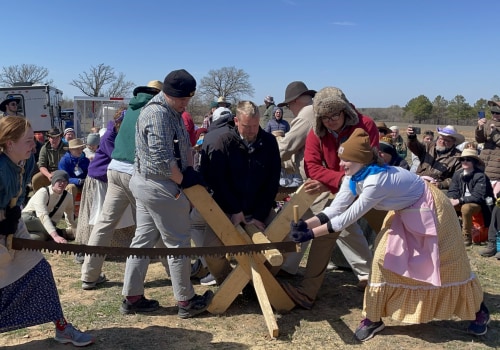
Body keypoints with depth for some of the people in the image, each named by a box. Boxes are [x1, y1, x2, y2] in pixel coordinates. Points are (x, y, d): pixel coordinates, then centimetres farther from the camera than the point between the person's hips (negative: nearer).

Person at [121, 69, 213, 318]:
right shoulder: (159, 114, -19)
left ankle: (132, 297, 23)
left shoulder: (171, 111, 13)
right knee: (177, 243, 2)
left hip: (145, 184, 10)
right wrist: (184, 180, -13)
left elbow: (181, 148, 16)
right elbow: (162, 160, -25)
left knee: (143, 239, 13)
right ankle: (186, 301, 16)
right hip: (161, 188, -10)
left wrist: (189, 171, 2)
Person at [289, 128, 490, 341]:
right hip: (405, 212, 8)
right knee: (385, 258, -2)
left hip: (430, 210, -8)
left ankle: (479, 311, 29)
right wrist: (306, 224, -27)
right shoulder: (353, 178, -12)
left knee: (446, 264, 5)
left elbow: (349, 217, -36)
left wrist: (312, 234, -35)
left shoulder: (376, 180, -38)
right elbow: (336, 208, -15)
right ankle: (374, 318, 8)